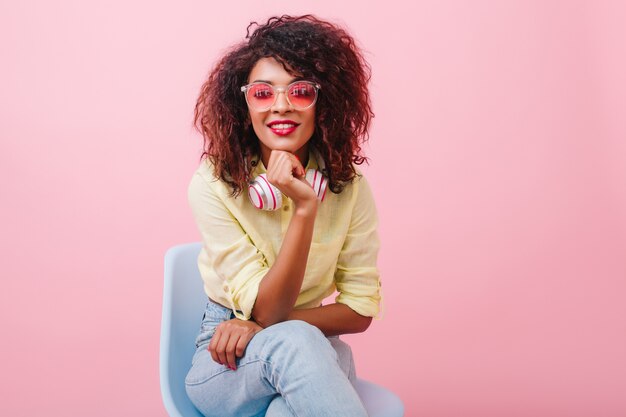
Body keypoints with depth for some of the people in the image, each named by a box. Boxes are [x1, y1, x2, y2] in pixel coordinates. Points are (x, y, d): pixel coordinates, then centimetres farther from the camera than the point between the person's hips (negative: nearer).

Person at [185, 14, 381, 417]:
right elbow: (265, 310, -18)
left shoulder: (349, 186, -8)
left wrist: (263, 326, -18)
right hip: (229, 365, -1)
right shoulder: (213, 185, -16)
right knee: (294, 341, -35)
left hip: (314, 353, 2)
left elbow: (360, 308, -4)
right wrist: (304, 208, -30)